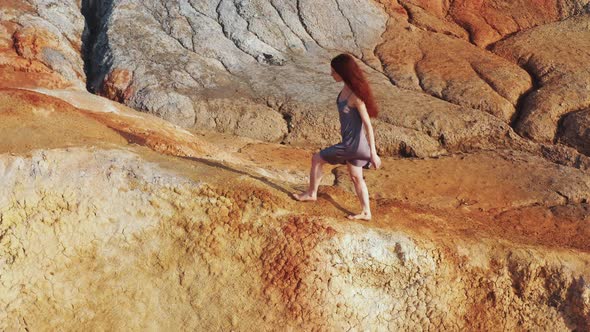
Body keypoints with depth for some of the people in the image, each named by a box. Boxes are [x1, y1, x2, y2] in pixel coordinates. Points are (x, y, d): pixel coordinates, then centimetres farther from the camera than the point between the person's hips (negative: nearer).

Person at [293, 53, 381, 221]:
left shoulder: (355, 96, -26)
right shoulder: (346, 88, -1)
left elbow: (368, 125, -22)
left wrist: (373, 153, -19)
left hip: (352, 144, -9)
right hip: (351, 142, 9)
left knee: (317, 159, 6)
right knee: (356, 177, 19)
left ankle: (311, 193, 27)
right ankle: (366, 213, 31)